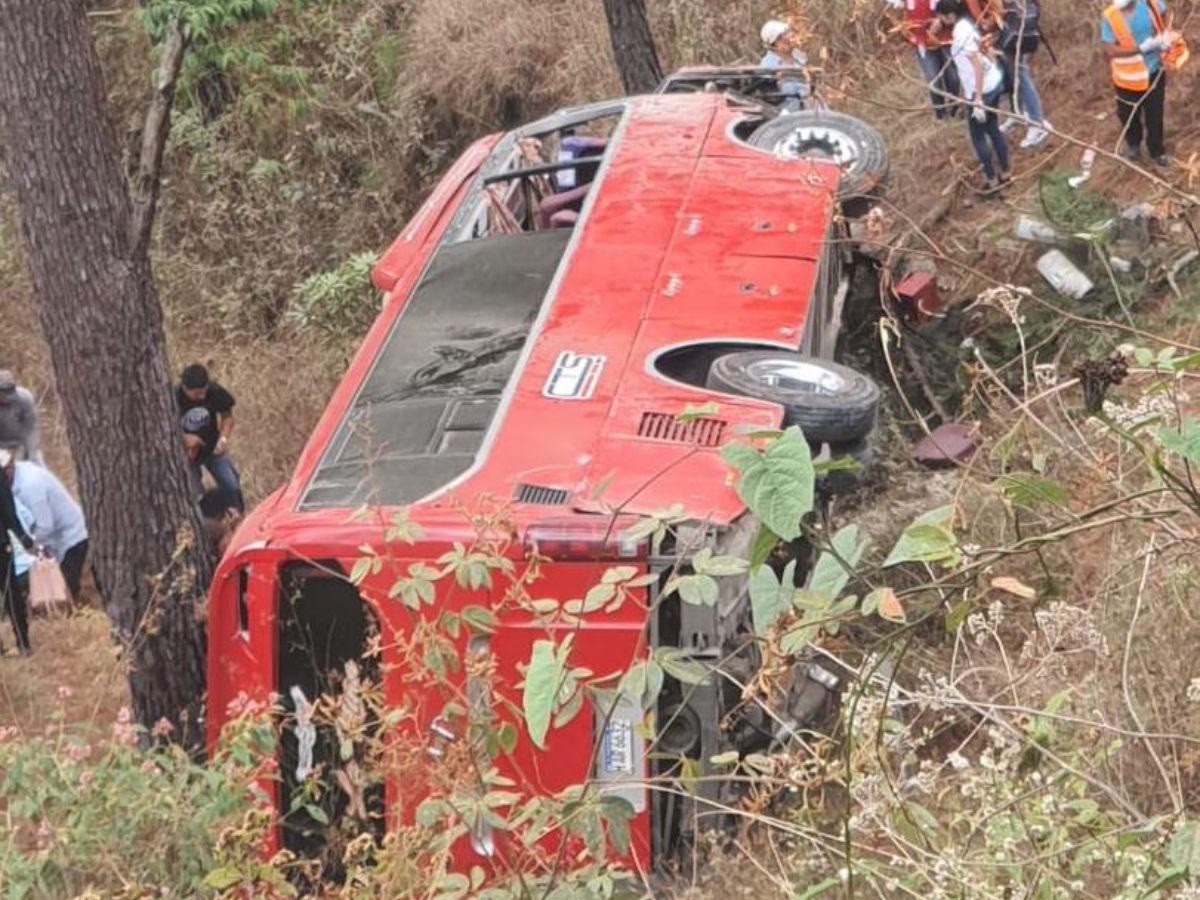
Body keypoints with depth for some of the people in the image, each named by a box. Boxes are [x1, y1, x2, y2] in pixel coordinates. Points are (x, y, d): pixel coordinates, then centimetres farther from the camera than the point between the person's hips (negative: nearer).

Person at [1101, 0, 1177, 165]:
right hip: (1128, 76, -1)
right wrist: (1142, 48, -29)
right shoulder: (1109, 17, -21)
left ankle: (1157, 151, 36)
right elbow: (1110, 50, -24)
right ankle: (1133, 145, 46)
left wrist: (1165, 36, -4)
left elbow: (1162, 14, 9)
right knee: (1129, 115, 18)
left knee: (1155, 114, 14)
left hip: (1154, 71, 1)